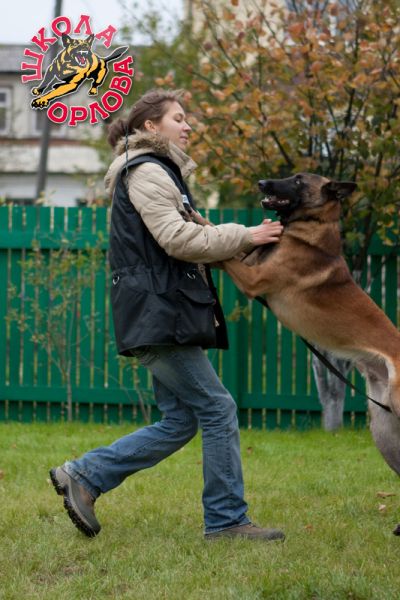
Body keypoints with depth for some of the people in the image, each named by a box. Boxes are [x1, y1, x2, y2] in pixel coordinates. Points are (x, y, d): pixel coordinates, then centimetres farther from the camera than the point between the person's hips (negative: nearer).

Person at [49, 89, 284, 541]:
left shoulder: (160, 172, 24)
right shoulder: (145, 172, -9)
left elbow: (186, 238, 23)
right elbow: (178, 239, -19)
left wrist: (242, 242, 9)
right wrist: (245, 237, -13)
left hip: (162, 313, 10)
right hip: (157, 313, -10)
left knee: (179, 420, 8)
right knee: (217, 408, -7)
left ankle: (82, 476, 10)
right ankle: (226, 519, -1)